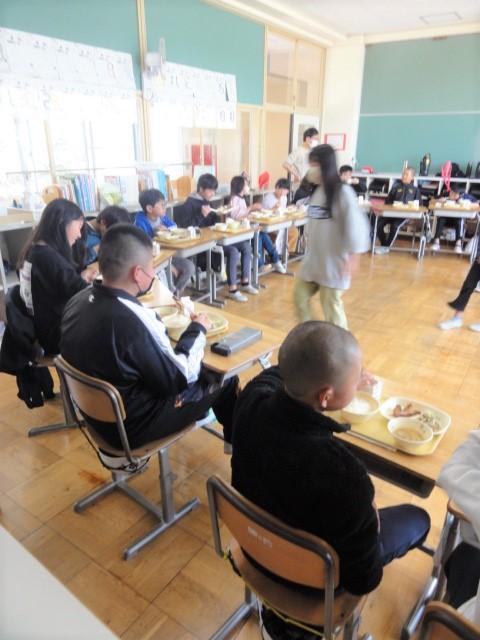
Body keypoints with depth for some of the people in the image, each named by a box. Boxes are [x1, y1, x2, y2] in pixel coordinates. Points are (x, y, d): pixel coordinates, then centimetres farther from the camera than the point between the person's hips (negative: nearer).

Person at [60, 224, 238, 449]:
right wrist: (197, 330, -9)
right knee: (223, 378, 8)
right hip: (132, 425, -7)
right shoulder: (133, 323, -35)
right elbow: (178, 380, -21)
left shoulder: (78, 300, -11)